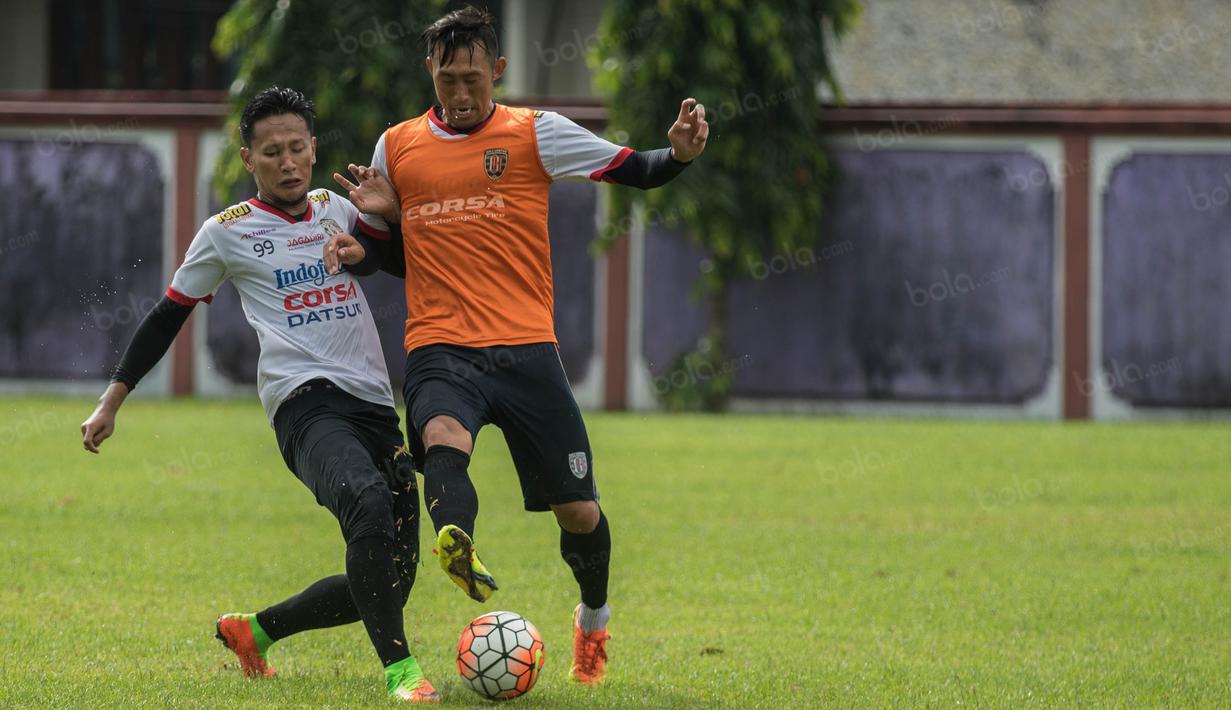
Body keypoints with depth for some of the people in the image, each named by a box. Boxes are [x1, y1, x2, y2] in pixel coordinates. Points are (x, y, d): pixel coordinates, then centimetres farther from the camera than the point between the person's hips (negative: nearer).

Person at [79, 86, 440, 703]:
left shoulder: (334, 209, 18)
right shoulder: (228, 232, 6)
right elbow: (168, 316, 13)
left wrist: (380, 218, 0)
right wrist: (113, 399, 13)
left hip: (375, 407, 6)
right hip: (306, 404, -6)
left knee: (388, 583, 4)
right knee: (368, 499, -38)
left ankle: (254, 631, 26)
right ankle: (399, 668, -40)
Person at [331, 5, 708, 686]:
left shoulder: (535, 133, 4)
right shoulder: (396, 146, 12)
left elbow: (635, 171, 3)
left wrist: (679, 153, -19)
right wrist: (370, 216, 0)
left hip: (525, 348, 0)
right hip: (439, 351, 0)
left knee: (578, 511, 4)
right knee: (443, 439, -35)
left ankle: (594, 618, 32)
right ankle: (458, 545, -63)